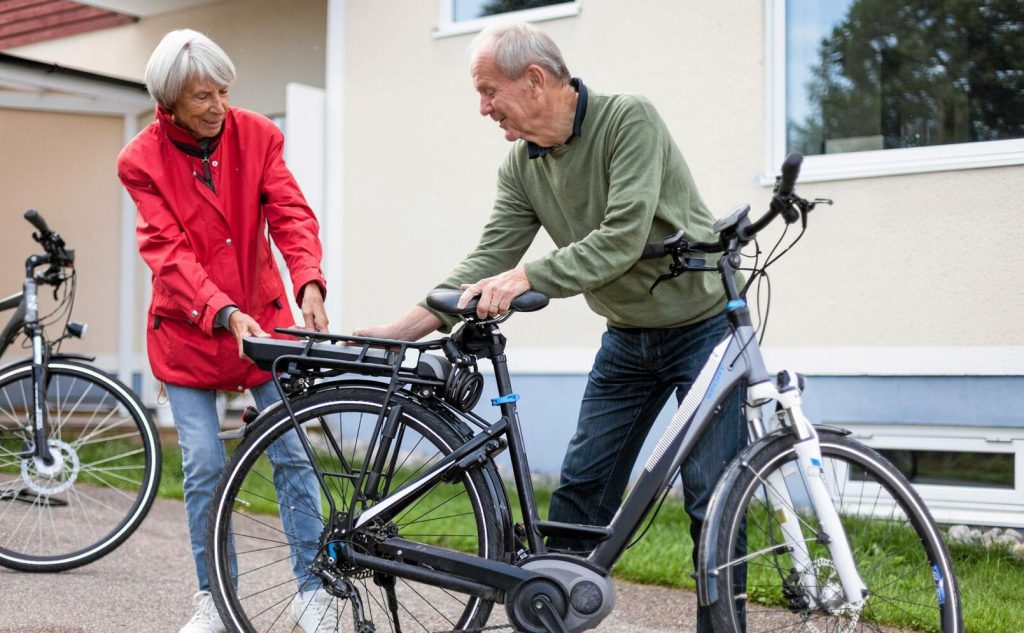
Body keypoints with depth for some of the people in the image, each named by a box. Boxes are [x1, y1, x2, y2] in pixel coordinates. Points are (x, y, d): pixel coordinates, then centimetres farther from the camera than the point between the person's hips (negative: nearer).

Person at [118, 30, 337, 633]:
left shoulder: (257, 135, -4)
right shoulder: (142, 160, -9)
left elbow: (291, 215, -12)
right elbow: (169, 253, -16)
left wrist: (309, 284, -30)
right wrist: (225, 313, -30)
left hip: (264, 317, 1)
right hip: (188, 329, -1)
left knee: (293, 455, -1)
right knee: (204, 467, -1)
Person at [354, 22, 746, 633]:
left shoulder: (629, 119, -21)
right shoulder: (522, 166, -2)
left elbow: (623, 238, -31)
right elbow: (488, 260, -6)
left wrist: (524, 276, -36)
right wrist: (400, 329, -14)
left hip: (702, 326, -6)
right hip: (627, 338, 6)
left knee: (712, 498, -6)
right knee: (581, 488, 5)